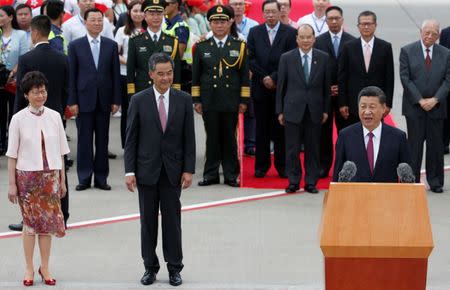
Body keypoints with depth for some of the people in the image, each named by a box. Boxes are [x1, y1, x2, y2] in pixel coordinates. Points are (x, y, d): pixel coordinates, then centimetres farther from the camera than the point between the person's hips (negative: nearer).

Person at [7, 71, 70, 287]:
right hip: (27, 175, -2)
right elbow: (12, 154, -2)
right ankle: (29, 269, 14)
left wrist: (62, 180, 8)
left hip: (51, 176, 2)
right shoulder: (18, 119, -5)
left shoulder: (54, 117, 2)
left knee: (47, 221, 5)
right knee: (30, 222, 4)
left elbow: (60, 152, 7)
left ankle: (45, 268, 16)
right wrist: (12, 183, -3)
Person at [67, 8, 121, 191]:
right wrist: (72, 101, -5)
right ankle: (84, 178, 7)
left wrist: (116, 100, 1)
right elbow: (71, 75, 0)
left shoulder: (111, 45, 7)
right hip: (84, 100, -2)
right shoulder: (75, 46, 2)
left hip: (104, 100, 2)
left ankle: (101, 178, 11)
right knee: (84, 140, 1)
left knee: (102, 141, 5)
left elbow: (116, 74, 6)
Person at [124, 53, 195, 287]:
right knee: (148, 221, 6)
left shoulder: (183, 100, 1)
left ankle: (174, 268, 13)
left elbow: (189, 138, 2)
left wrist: (189, 169, -3)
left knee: (172, 219, 4)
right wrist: (129, 171, -7)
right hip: (147, 169, 0)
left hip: (173, 170, 0)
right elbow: (131, 139, -1)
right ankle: (150, 267, 15)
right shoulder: (139, 100, -2)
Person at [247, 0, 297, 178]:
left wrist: (274, 78, -11)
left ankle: (282, 165, 8)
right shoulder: (254, 32, 9)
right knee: (262, 128, 4)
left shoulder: (290, 33, 1)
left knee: (281, 127, 1)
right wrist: (264, 78, -6)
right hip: (260, 88, 2)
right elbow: (251, 59, 4)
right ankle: (261, 165, 9)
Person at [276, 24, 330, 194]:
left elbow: (326, 86, 6)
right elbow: (281, 86, 3)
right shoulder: (286, 58, 1)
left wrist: (326, 110, 3)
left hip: (314, 110, 1)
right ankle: (293, 182, 10)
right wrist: (279, 111, 1)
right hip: (293, 109, -1)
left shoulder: (323, 58, 3)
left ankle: (311, 182, 12)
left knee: (313, 148, 5)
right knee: (292, 148, 1)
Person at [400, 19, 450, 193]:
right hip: (414, 107, -2)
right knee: (415, 144, -1)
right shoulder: (407, 51, 0)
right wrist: (420, 100, -12)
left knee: (435, 145, 4)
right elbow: (405, 78, -5)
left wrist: (435, 99, -10)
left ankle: (435, 182, 12)